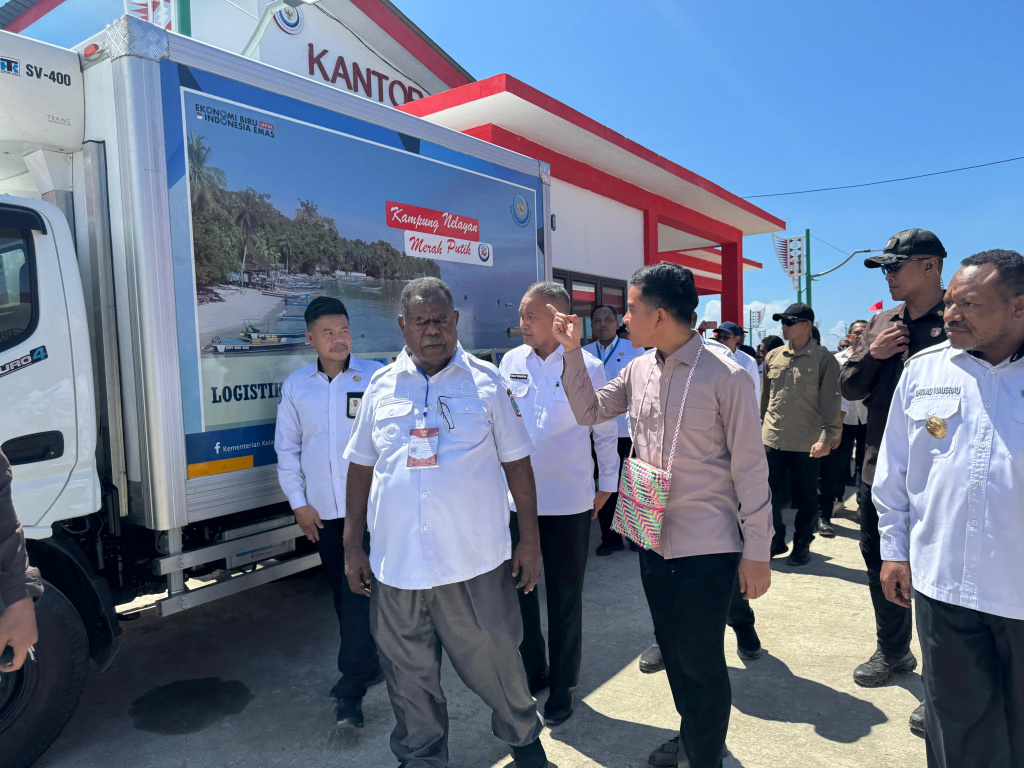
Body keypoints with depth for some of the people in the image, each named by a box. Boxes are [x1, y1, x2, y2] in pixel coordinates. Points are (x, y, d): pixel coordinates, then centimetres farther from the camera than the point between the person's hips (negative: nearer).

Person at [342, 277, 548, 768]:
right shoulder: (381, 387, 5)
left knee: (495, 662, 11)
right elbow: (361, 468, 10)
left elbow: (517, 464, 2)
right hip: (396, 563, 2)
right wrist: (353, 546, 8)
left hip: (475, 561, -2)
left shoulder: (486, 382, 0)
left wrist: (530, 541, 1)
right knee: (409, 674, 15)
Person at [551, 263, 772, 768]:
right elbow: (589, 411, 14)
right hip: (653, 539, 6)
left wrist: (757, 552, -11)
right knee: (672, 650, 21)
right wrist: (572, 351, 4)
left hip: (707, 546, -6)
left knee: (700, 661, 6)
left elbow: (750, 469, -12)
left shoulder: (725, 377, -15)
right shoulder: (638, 370, 3)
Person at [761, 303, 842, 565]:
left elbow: (830, 402, -6)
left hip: (806, 443, -3)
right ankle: (776, 541, 24)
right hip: (772, 439, 4)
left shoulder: (824, 360, -4)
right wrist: (759, 425, 15)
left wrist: (826, 438, -13)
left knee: (805, 497, 8)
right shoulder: (773, 357, 8)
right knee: (769, 493, 7)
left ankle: (802, 546, 24)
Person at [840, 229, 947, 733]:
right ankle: (893, 652, 40)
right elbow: (848, 388, 9)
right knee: (881, 568, 18)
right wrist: (870, 354, -8)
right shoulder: (881, 323, 9)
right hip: (878, 471, 6)